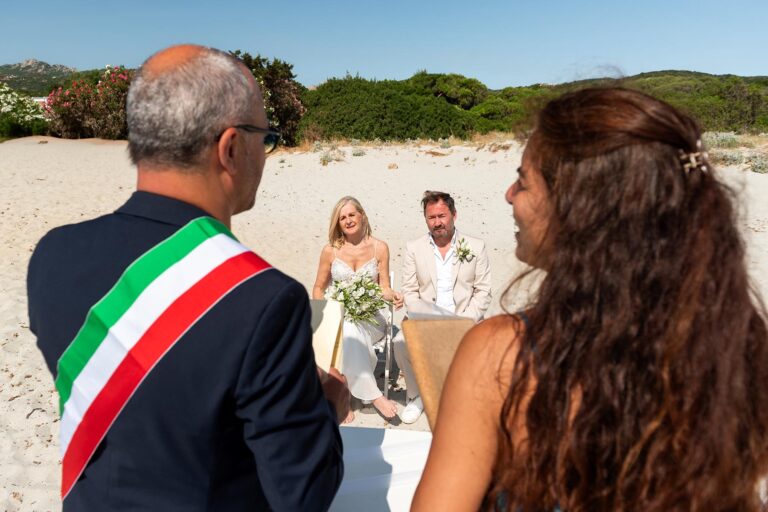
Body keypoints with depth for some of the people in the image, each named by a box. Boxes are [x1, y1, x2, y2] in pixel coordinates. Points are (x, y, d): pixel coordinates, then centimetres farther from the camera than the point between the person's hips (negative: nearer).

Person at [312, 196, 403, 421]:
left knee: (351, 330, -36)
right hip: (338, 317, 0)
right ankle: (373, 395, -31)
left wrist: (392, 296, -18)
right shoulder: (330, 250, 5)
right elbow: (318, 288, 13)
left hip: (370, 318, 0)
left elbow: (384, 288, 6)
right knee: (347, 330, -37)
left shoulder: (379, 248, 4)